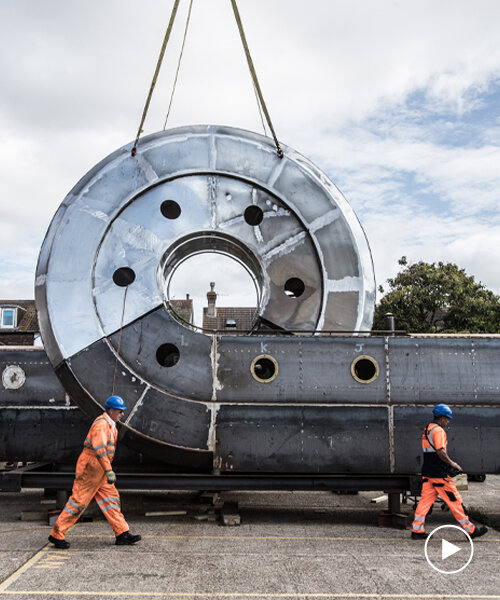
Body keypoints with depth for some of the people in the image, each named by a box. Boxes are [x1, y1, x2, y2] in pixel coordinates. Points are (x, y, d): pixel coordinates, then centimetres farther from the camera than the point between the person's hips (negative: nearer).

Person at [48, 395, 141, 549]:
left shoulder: (111, 426, 14)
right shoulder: (101, 424, -19)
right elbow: (99, 448, -29)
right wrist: (109, 470, -33)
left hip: (100, 469, 10)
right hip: (90, 466, -10)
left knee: (111, 498, 7)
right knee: (79, 501, -4)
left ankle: (122, 534, 8)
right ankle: (56, 535, 8)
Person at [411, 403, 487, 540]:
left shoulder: (427, 429, 17)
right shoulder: (438, 430, -14)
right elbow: (440, 451, -23)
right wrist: (452, 463, -9)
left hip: (427, 473, 9)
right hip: (439, 474, -9)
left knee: (425, 500, 8)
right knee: (455, 500, 1)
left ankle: (417, 530, 7)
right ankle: (470, 530, 11)